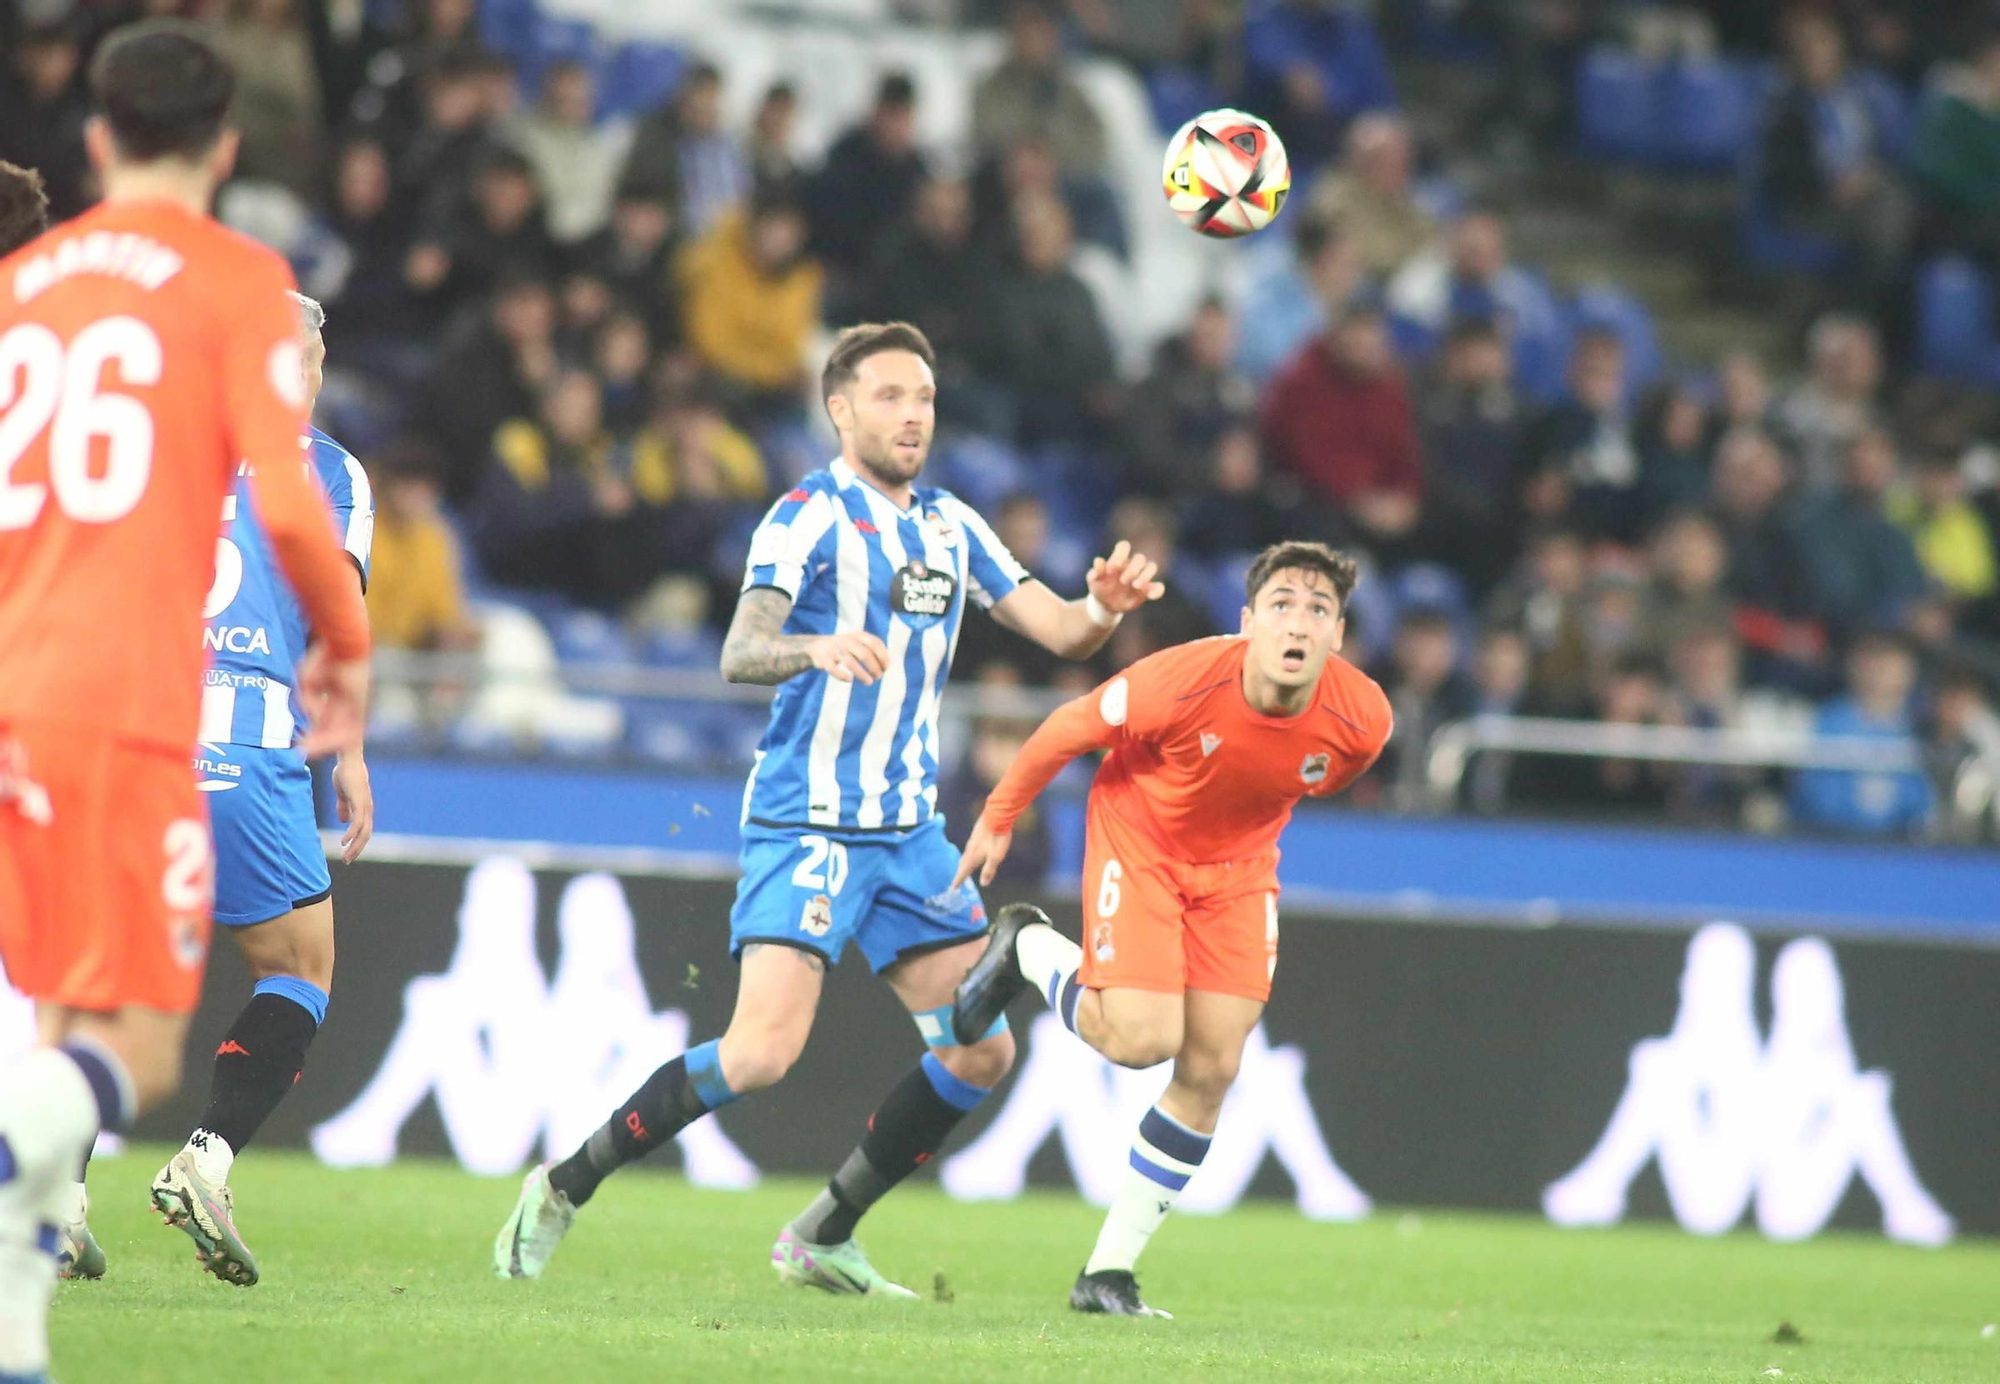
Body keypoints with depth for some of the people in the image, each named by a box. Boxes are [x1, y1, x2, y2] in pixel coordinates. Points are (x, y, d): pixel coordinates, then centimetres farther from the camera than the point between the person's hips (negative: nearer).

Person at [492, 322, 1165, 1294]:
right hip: (808, 822, -7)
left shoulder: (951, 525, 13)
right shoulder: (809, 516, -8)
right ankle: (563, 1189, -4)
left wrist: (1103, 607, -11)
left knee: (980, 1053, 2)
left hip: (907, 829, 7)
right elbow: (739, 654, -19)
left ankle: (823, 1236, 13)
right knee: (762, 1051, -19)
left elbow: (1059, 633, 12)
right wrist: (816, 647, -40)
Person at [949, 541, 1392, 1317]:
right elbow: (1067, 731, -14)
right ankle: (1028, 949, 14)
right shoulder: (1183, 681, -32)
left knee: (1212, 1069, -4)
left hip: (1237, 865, 4)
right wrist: (998, 819, 0)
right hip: (1138, 839, -4)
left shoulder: (1361, 720, -22)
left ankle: (1110, 1271, 7)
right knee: (1141, 1039, -19)